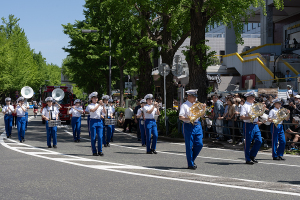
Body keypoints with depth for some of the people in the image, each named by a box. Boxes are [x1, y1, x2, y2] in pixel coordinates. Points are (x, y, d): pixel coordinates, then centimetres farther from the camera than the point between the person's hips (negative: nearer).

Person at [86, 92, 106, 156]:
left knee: (100, 137, -3)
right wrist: (99, 104, -17)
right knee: (93, 137, -1)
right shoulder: (89, 106, 3)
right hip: (93, 121, -3)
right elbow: (93, 110, -18)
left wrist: (103, 105, -8)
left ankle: (100, 151, 5)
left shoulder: (100, 105, 14)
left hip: (100, 121, 3)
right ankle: (94, 151, 7)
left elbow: (105, 113, 3)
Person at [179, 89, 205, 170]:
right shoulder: (184, 105, -5)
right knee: (189, 146, -1)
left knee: (199, 144, 3)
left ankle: (192, 159, 22)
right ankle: (190, 164, 8)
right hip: (188, 126, -6)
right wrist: (188, 118, -31)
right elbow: (180, 117, -14)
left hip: (197, 126, 6)